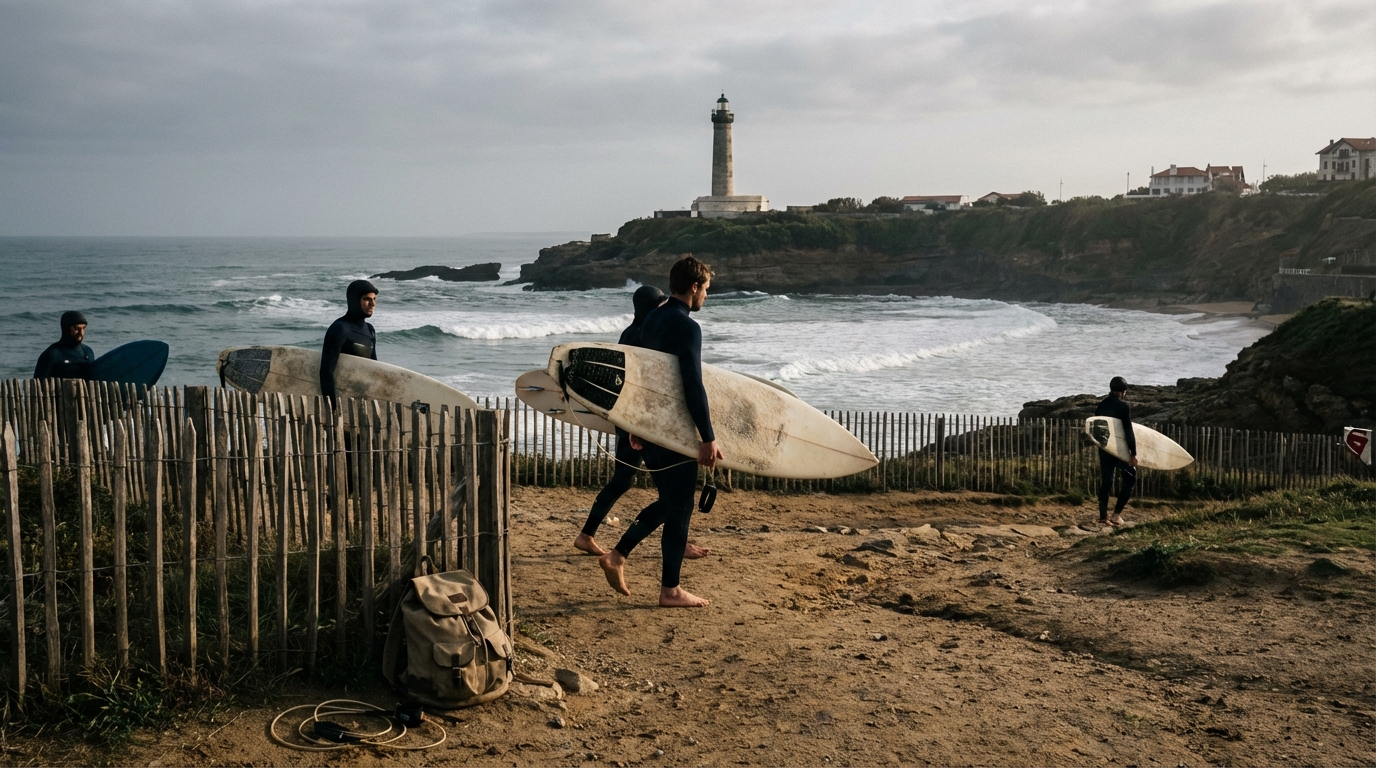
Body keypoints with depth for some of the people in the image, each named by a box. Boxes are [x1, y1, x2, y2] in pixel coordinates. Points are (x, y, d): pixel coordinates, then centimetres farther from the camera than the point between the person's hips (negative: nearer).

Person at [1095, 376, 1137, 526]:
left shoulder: (1101, 405, 6)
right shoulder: (1123, 406, -13)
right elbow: (1128, 432, -16)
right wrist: (1133, 453, -14)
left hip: (1104, 449, 5)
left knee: (1105, 482, 10)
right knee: (1130, 478, 10)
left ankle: (1103, 517, 9)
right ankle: (1117, 513, 1)